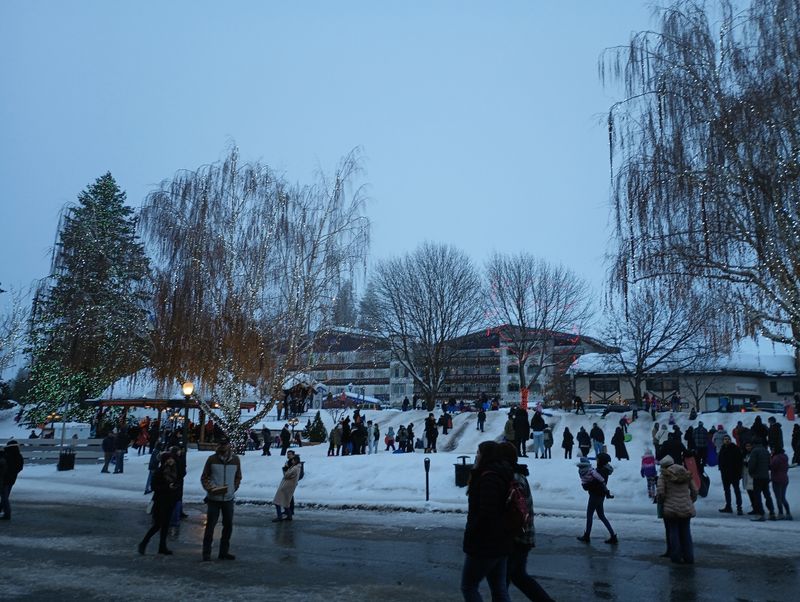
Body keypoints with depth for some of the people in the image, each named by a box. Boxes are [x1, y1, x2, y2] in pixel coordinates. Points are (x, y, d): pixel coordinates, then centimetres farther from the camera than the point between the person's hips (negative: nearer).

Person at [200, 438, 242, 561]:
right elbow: (204, 477, 2)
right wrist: (210, 488, -13)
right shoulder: (212, 459, -4)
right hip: (214, 498, -3)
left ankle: (224, 552, 22)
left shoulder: (235, 459, 2)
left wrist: (233, 489, -2)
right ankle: (206, 552, 12)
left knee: (228, 526, 9)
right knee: (210, 525, 1)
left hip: (228, 499, 3)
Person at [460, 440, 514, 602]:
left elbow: (486, 514, -26)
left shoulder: (488, 477, -21)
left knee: (468, 586, 6)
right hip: (500, 544, 9)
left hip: (484, 545, -9)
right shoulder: (501, 476, 10)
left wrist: (470, 534, -15)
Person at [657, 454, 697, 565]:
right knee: (686, 532, 15)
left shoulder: (664, 475, -6)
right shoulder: (686, 474, 8)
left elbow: (660, 492, -14)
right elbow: (694, 491, 10)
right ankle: (689, 557, 19)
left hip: (671, 509, -4)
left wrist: (662, 501, 6)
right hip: (686, 509, 4)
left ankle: (676, 557, 12)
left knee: (673, 532, 8)